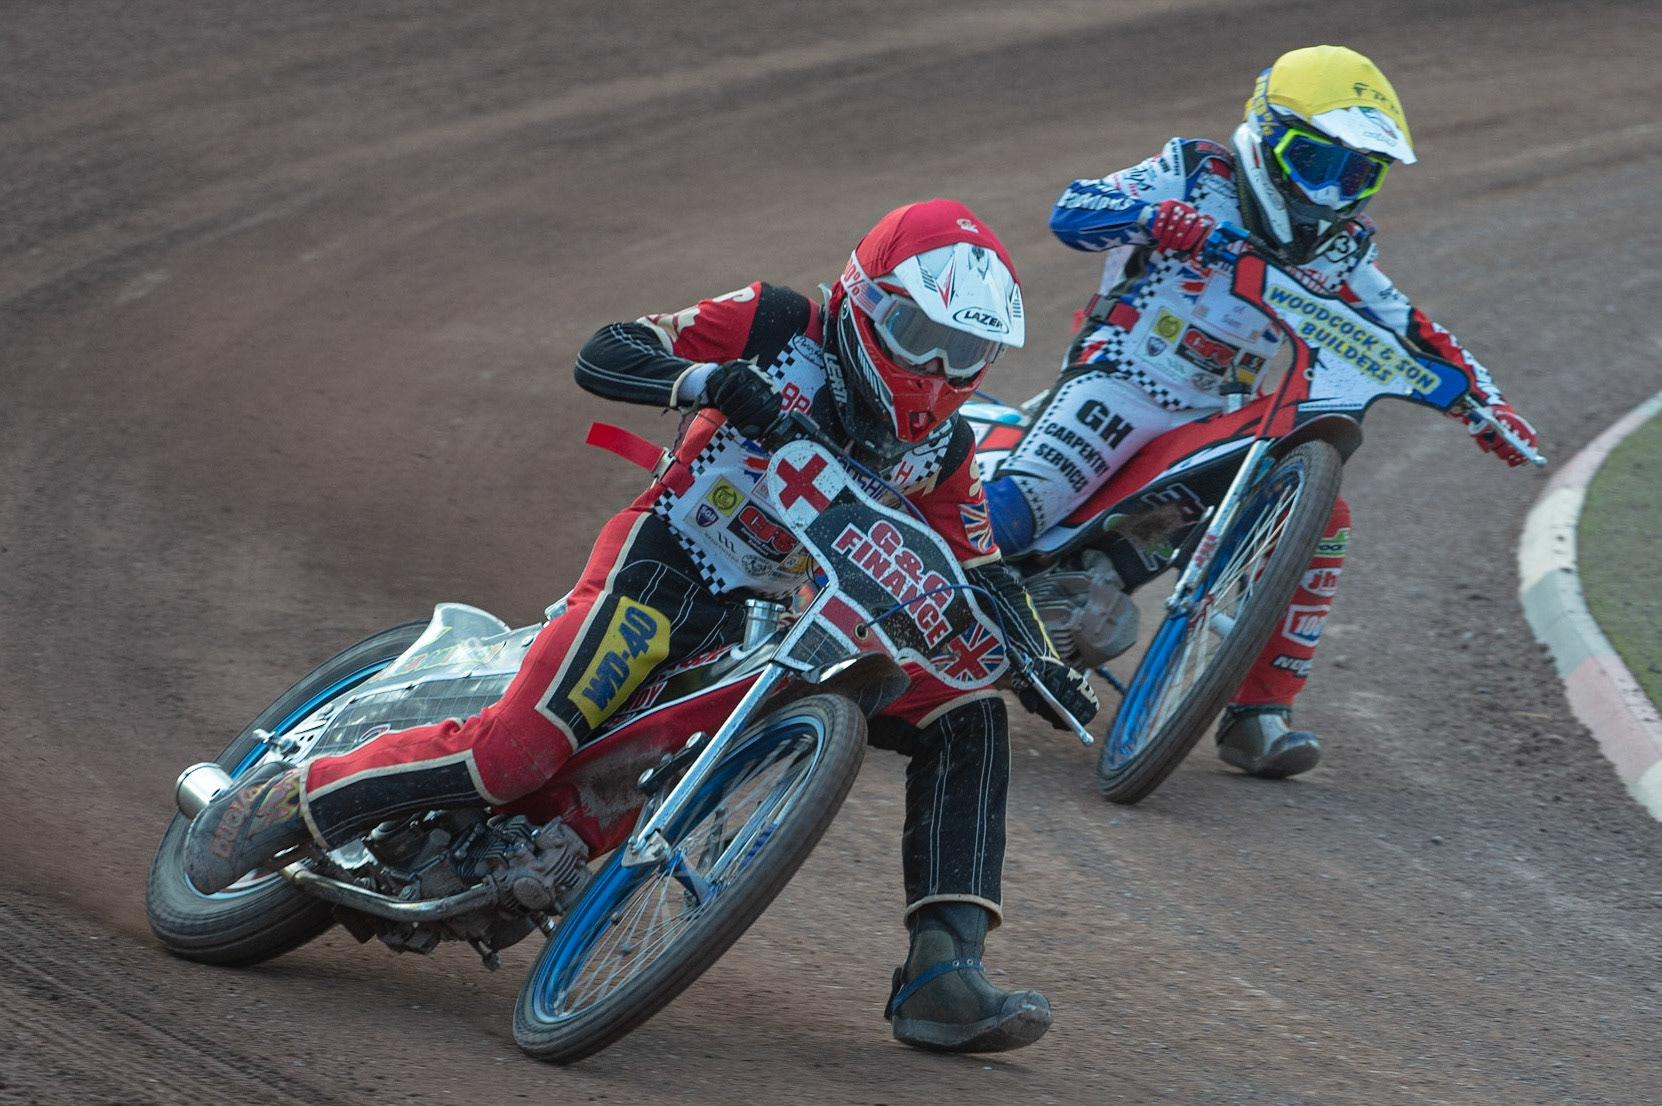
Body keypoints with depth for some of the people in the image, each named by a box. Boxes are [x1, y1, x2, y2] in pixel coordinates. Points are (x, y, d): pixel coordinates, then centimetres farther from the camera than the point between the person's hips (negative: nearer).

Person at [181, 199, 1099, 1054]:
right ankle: (285, 801, -9)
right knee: (518, 748, -26)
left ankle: (941, 972, -17)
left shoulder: (939, 448, 7)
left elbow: (981, 572, 11)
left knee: (969, 716, -7)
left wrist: (1038, 661, -9)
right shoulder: (778, 329, -7)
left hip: (779, 618, 6)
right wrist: (711, 380, -31)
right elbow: (601, 357, -12)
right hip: (664, 563, -6)